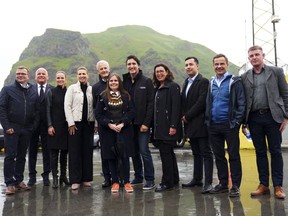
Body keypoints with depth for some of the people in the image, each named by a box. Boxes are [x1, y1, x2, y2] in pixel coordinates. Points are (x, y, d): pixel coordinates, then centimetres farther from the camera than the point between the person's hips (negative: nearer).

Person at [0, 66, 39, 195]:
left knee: (22, 156, 10)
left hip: (27, 130, 4)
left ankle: (19, 181, 18)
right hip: (12, 128, -3)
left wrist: (34, 126, 0)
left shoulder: (33, 92, 11)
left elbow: (37, 111, 11)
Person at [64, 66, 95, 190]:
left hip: (88, 123, 2)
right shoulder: (72, 88, 3)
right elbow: (67, 106, -2)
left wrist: (95, 122, 0)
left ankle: (86, 178, 14)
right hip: (75, 122, -2)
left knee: (87, 150, 5)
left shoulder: (92, 89, 9)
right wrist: (71, 123, -9)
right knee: (75, 151, -1)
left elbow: (94, 106, 7)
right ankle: (75, 180, 4)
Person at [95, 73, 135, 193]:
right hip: (108, 131, 0)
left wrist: (122, 123, -11)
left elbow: (131, 111, 2)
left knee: (125, 156, -2)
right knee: (111, 157, 4)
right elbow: (98, 114, 0)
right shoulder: (103, 97, 4)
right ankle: (115, 182, 14)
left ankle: (126, 182, 7)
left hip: (124, 130, 0)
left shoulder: (126, 96, 6)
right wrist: (109, 124, -10)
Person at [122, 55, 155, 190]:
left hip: (142, 123, -5)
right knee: (134, 151, 11)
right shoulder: (124, 82, 9)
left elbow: (151, 103, -8)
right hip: (129, 123, 5)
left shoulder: (146, 81, -3)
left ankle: (150, 180, 4)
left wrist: (146, 123, -13)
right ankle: (138, 177, 24)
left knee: (144, 151, -6)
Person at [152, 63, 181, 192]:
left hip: (168, 127, -9)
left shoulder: (173, 86, -8)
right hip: (159, 127, 9)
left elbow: (176, 107, -16)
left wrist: (173, 126, -21)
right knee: (169, 154, 15)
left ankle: (167, 183, 2)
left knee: (166, 154, -6)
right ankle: (174, 180, 26)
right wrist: (154, 126, 13)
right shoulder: (157, 89, 18)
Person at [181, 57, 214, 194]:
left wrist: (187, 116, -12)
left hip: (200, 123, -8)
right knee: (196, 153, 15)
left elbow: (201, 102, -17)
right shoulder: (186, 82, 17)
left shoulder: (203, 82, -9)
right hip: (190, 124, 8)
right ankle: (197, 179, 24)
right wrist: (184, 117, 2)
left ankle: (208, 182, -2)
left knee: (206, 154, -4)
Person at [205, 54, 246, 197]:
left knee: (234, 156, 1)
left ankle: (235, 185, 10)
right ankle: (223, 184, 23)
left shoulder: (234, 81, -3)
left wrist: (237, 121, -13)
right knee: (219, 156, 12)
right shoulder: (211, 83, 12)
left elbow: (241, 103, -7)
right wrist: (208, 119, 8)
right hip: (213, 126, 5)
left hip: (229, 125, -5)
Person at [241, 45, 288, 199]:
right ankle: (263, 185, 16)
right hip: (254, 118, 2)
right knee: (260, 152, 8)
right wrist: (243, 122, 6)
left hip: (272, 116, -2)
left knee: (275, 151, 2)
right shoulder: (244, 77, 9)